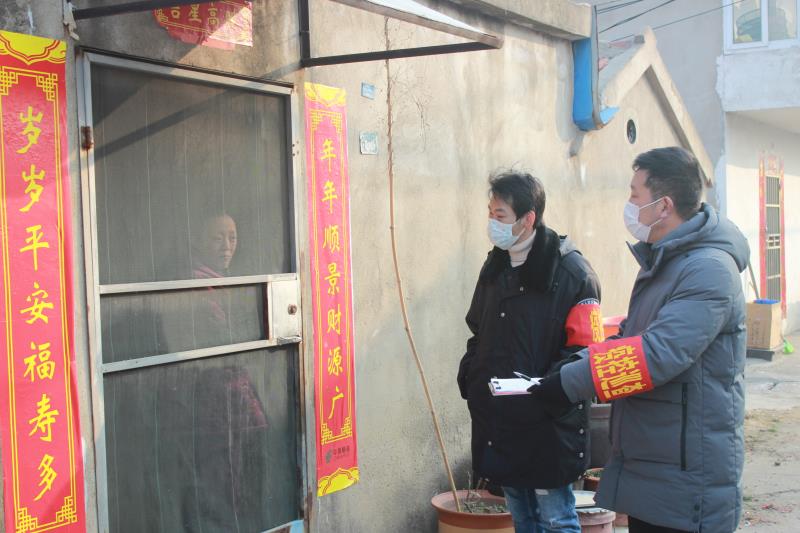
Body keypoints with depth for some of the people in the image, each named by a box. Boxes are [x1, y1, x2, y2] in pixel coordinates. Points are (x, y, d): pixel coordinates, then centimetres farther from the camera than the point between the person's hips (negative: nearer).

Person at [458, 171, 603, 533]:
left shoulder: (571, 271, -12)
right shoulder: (494, 267, 11)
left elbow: (585, 350, -16)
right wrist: (469, 375, 8)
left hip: (547, 427, -7)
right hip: (498, 421, 7)